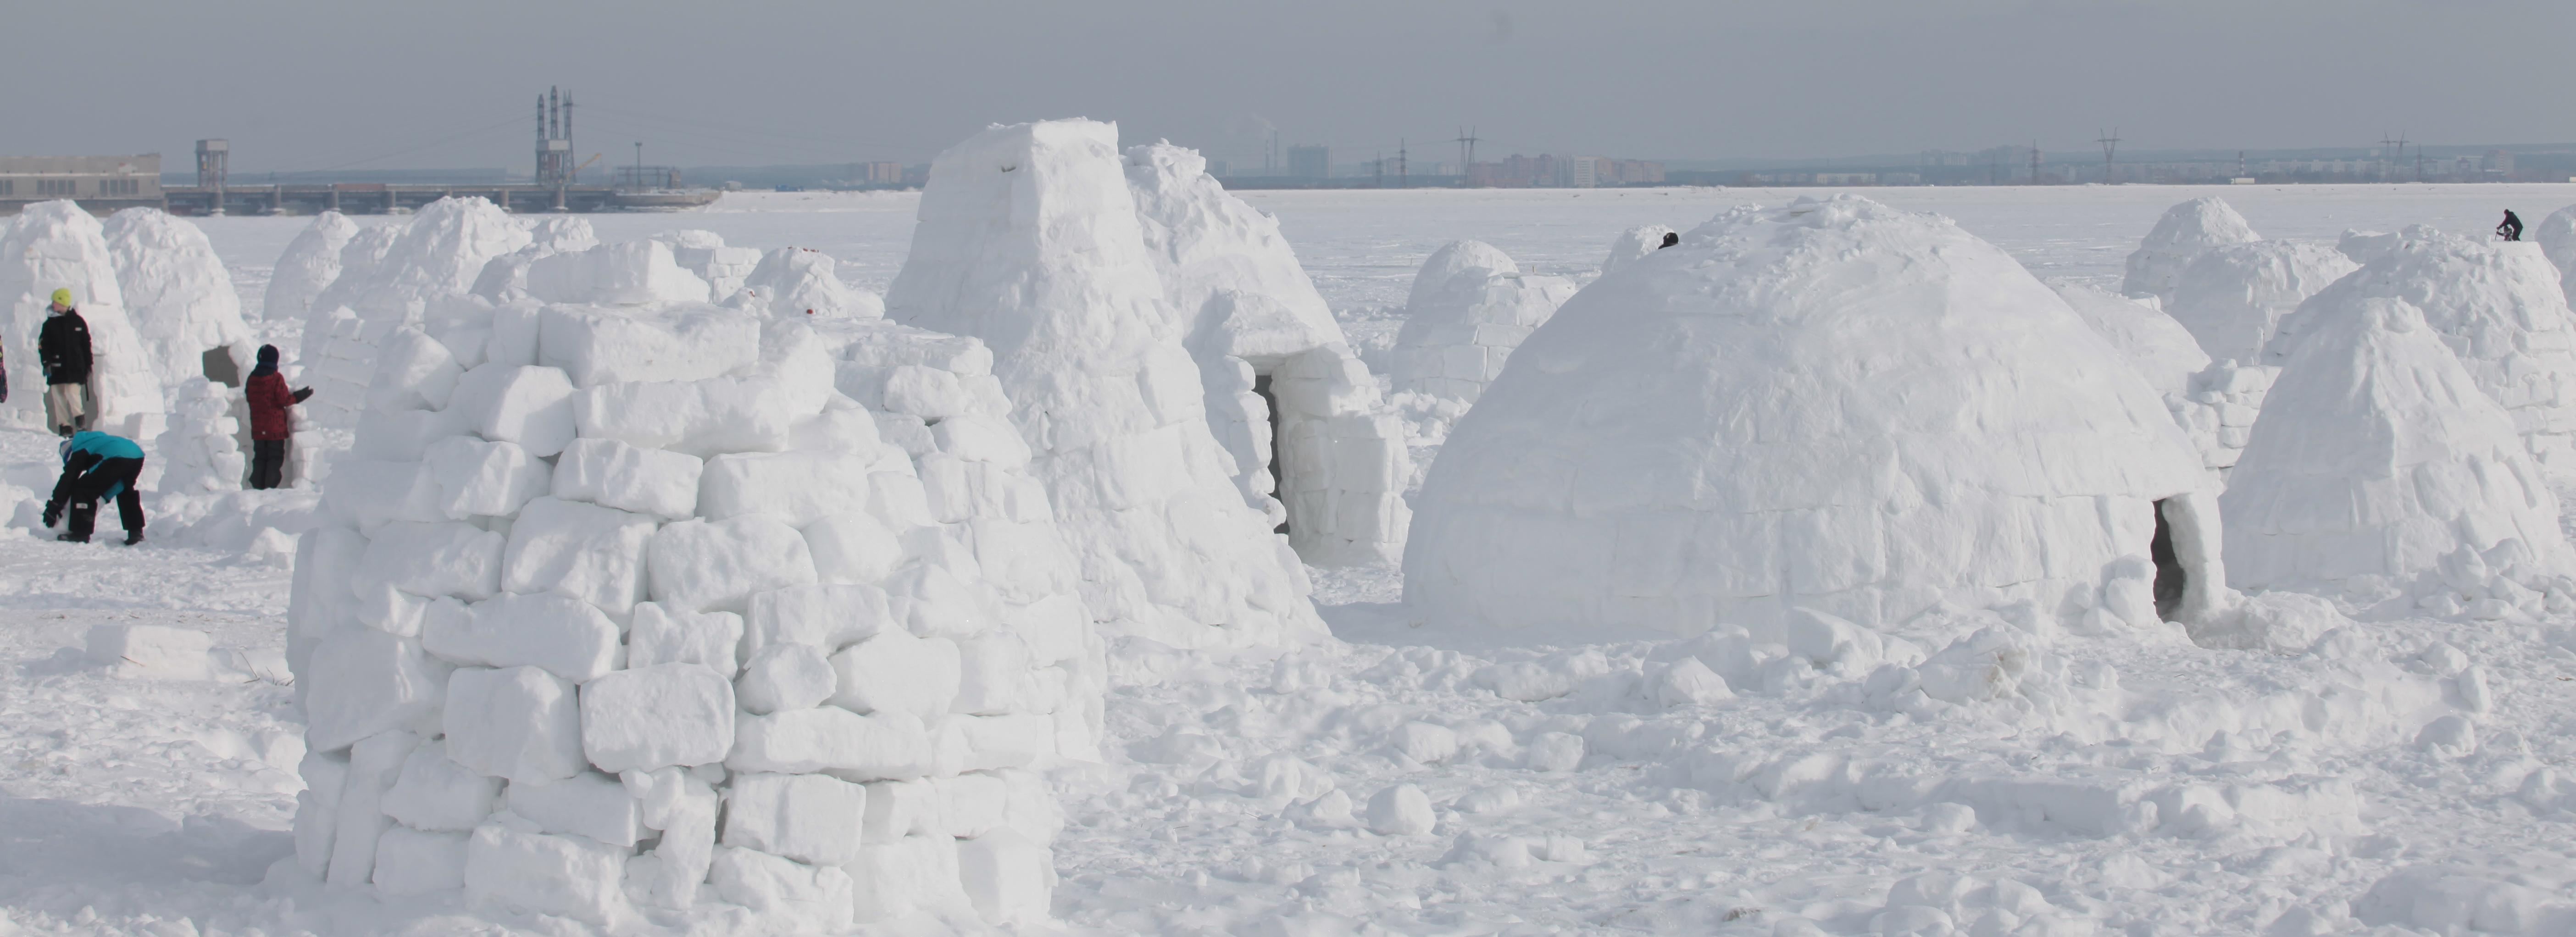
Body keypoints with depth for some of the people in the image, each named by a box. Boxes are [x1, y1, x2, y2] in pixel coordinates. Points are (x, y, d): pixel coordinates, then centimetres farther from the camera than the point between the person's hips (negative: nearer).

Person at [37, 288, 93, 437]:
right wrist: (46, 363, -9)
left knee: (74, 394, -14)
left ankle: (81, 423, -1)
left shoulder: (78, 322, 5)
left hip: (75, 368, -2)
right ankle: (64, 426, 5)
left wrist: (88, 365, 8)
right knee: (59, 397, 1)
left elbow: (86, 345, 10)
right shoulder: (50, 323, 7)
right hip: (56, 368, 2)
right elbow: (43, 346, 4)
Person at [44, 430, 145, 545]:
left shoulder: (79, 452, 15)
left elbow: (68, 478, 9)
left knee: (84, 488, 2)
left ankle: (80, 533, 1)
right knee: (126, 491, 32)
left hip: (117, 458, -8)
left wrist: (54, 506, 12)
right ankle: (136, 532, 30)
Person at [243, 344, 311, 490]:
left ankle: (258, 488, 6)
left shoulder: (252, 379, 4)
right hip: (276, 428, -5)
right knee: (275, 459, 0)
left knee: (260, 458, 11)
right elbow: (284, 400, -14)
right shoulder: (277, 378, -13)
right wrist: (299, 397, 1)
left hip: (258, 429, 5)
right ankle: (270, 487, -7)